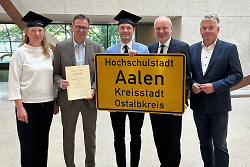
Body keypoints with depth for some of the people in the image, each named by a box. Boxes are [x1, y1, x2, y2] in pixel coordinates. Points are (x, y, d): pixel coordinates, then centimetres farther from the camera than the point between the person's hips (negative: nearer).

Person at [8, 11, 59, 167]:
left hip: (47, 104, 4)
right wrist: (19, 107, -13)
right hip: (28, 105, -4)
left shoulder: (49, 52, 8)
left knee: (43, 142, 13)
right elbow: (14, 81, -8)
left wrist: (55, 102, 9)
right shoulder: (20, 52, -5)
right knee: (28, 144, 6)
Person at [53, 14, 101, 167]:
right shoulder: (61, 47, 1)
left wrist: (94, 89, -12)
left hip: (89, 99, 1)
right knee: (68, 136, 13)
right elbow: (56, 73, 3)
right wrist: (60, 83, -18)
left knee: (90, 137, 14)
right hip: (68, 99, -1)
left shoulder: (96, 47, 3)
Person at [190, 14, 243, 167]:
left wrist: (215, 86, -18)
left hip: (219, 106, -4)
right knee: (204, 143, 17)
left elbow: (237, 75, -7)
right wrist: (192, 84, -8)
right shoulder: (192, 49, 7)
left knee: (220, 145, 6)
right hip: (198, 105, 4)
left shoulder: (229, 49, -4)